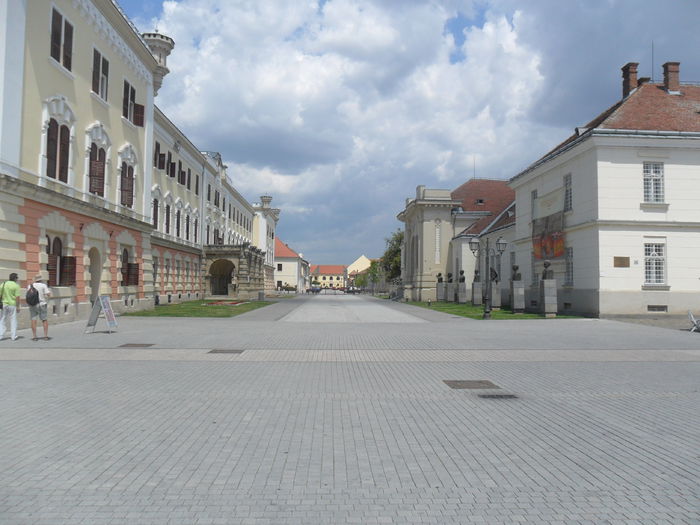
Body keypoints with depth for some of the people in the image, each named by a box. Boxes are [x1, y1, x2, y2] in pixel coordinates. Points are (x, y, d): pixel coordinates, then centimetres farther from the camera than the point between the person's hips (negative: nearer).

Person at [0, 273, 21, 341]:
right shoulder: (16, 286, -8)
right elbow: (17, 297, -13)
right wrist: (18, 307, -7)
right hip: (12, 305, -3)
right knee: (13, 321, 4)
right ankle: (13, 336, 4)